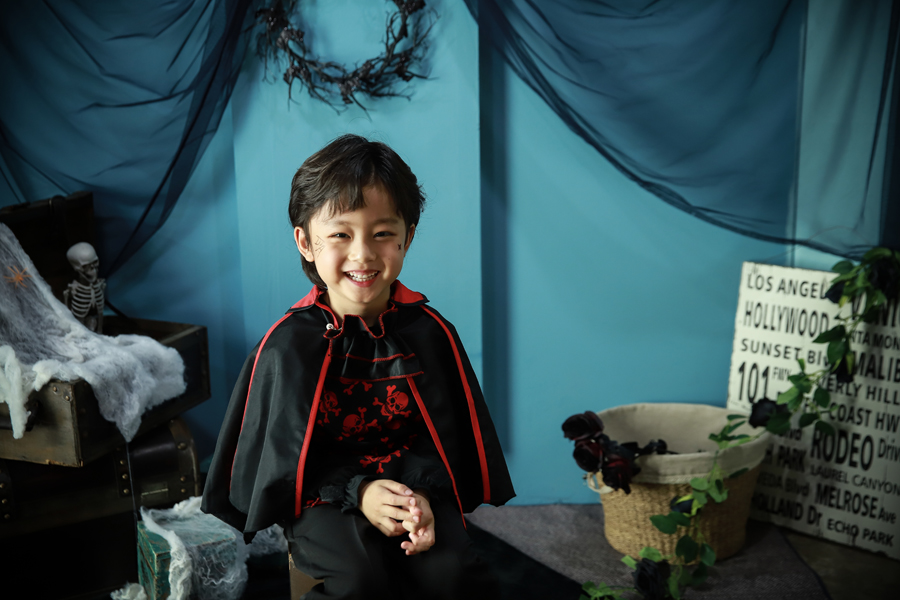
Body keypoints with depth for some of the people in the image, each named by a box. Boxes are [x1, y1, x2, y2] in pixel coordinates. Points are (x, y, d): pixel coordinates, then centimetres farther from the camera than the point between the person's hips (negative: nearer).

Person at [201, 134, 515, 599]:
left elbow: (440, 436, 1)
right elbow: (288, 455, -5)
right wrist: (356, 492, -19)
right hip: (323, 496, -2)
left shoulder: (428, 331, -1)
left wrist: (424, 494, -18)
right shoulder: (290, 344, -7)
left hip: (413, 486, 2)